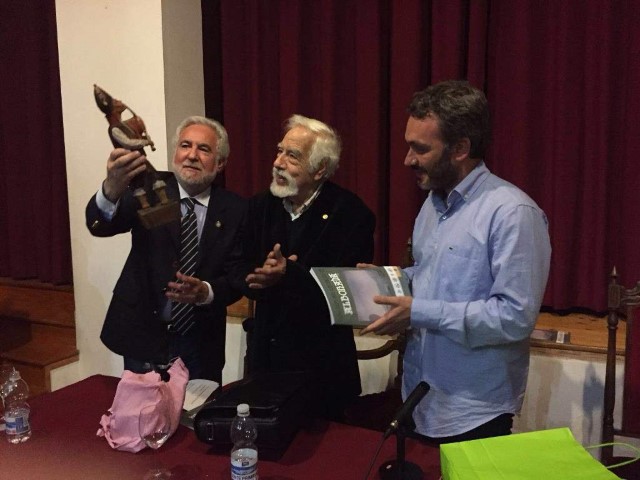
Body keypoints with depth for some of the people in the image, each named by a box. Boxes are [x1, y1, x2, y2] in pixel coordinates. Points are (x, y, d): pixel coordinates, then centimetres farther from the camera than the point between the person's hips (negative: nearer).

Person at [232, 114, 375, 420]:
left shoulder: (351, 214, -12)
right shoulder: (260, 206, 4)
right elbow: (241, 276, 2)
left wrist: (288, 274, -29)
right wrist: (263, 274, -20)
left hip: (322, 361, -4)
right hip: (266, 352, 4)